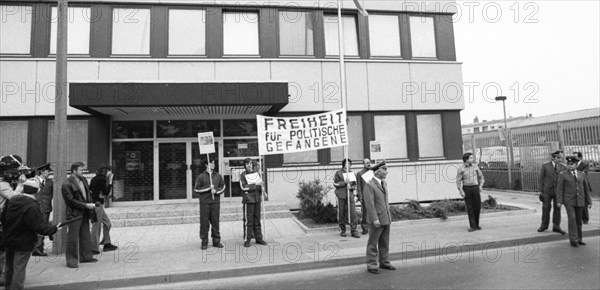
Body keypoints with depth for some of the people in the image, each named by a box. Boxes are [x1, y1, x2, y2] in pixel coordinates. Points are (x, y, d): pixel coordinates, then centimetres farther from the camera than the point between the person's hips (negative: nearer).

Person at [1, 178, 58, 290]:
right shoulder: (32, 207, -26)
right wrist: (54, 228, -14)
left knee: (10, 267, 22)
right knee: (19, 269, 2)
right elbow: (39, 226, -25)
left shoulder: (12, 201, -2)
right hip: (23, 243, -7)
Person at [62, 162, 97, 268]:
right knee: (73, 238, -2)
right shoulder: (66, 184, -14)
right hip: (74, 214, -8)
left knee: (85, 235, 15)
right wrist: (86, 205, -18)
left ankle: (85, 256, 26)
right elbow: (71, 201, -16)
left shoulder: (84, 180, 10)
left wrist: (91, 203, 2)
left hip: (84, 213, 8)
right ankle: (71, 260, 8)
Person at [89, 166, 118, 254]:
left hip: (98, 205, 10)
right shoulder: (101, 179, -13)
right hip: (97, 205, -10)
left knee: (107, 223, 15)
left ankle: (107, 244, 21)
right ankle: (94, 249, 4)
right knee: (96, 227, -3)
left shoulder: (95, 179, 15)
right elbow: (106, 192, -13)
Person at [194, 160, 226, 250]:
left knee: (215, 222, 5)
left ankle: (216, 241, 14)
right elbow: (196, 189, 0)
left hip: (215, 202, 2)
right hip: (204, 202, -2)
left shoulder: (218, 176, 11)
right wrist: (209, 188, -8)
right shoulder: (201, 176, 3)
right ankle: (204, 242, 9)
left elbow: (223, 187, 12)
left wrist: (216, 190, -7)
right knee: (204, 222, 0)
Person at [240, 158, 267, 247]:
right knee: (248, 220, -4)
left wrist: (261, 193, 12)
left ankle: (258, 238, 18)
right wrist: (255, 184, -18)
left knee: (257, 219, 10)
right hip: (248, 200, -5)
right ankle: (247, 240, 3)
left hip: (257, 199, 5)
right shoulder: (243, 175, -4)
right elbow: (243, 187, -16)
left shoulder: (257, 173, 12)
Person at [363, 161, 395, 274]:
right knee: (373, 244, 3)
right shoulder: (369, 185, -15)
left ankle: (384, 263, 26)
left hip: (386, 219, 8)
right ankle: (371, 265, 11)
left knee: (385, 243, 15)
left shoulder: (384, 183, 11)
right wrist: (375, 219, -23)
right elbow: (369, 204, -20)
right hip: (376, 220, -8)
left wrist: (389, 216, 16)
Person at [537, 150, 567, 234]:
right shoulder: (545, 166, -2)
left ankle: (556, 226, 12)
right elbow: (541, 179, 0)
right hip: (547, 191, -1)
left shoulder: (563, 167, 3)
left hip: (558, 191, 1)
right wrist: (541, 191, -3)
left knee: (557, 209, 3)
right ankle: (544, 225, 19)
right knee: (546, 208, 5)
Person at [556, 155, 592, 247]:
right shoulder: (563, 175, -3)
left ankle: (579, 239, 20)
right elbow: (559, 189, -7)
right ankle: (573, 239, -7)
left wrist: (589, 202, 7)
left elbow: (586, 189, 9)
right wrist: (559, 201, -15)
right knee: (572, 218, -12)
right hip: (568, 201, -3)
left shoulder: (582, 174, 6)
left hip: (580, 201, 3)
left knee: (578, 220, 9)